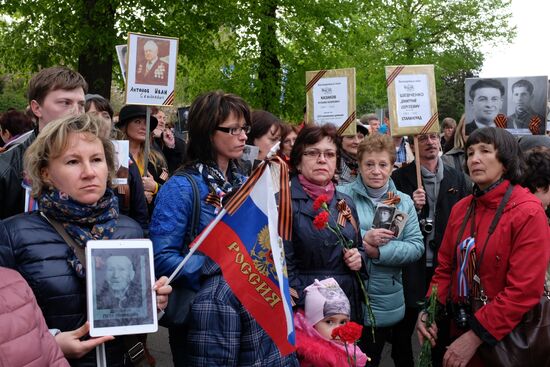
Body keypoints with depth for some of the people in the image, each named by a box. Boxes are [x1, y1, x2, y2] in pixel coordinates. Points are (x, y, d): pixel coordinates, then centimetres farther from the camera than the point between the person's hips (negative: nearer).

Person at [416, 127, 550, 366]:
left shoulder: (528, 213, -16)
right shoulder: (461, 209, 4)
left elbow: (524, 290, -22)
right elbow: (446, 268, 8)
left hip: (504, 340, -6)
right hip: (458, 328, 6)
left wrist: (475, 337, -23)